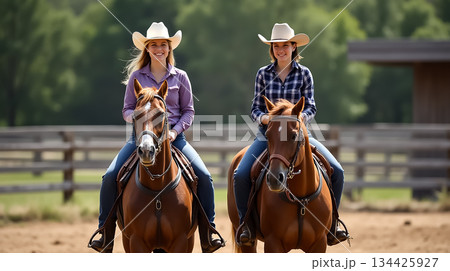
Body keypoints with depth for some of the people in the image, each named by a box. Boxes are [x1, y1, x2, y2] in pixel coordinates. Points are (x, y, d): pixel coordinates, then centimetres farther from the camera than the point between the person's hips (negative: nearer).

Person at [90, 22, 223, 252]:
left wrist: (175, 130, -11)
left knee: (204, 176, -18)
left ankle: (209, 232, -5)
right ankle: (105, 231, -3)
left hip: (173, 136, 0)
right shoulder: (136, 76, 7)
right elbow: (127, 110, 9)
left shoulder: (180, 77, 7)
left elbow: (188, 111, 7)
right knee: (110, 177, -18)